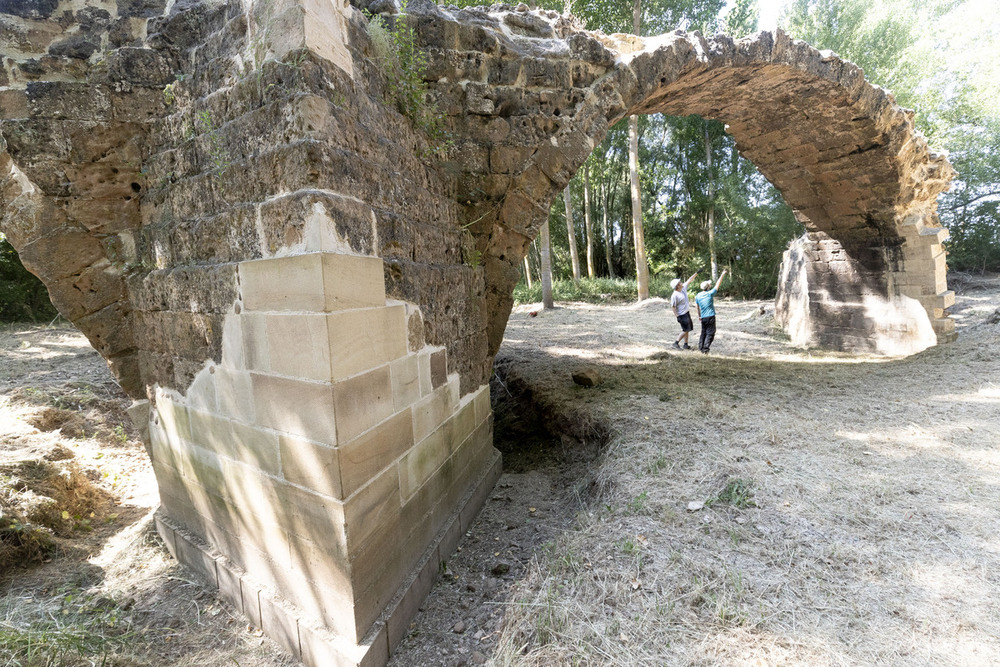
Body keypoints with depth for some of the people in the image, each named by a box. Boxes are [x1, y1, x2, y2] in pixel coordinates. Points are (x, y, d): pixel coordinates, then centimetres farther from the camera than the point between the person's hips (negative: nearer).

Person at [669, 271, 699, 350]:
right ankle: (676, 343, 3)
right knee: (685, 330, -7)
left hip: (687, 313, 9)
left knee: (687, 330, 13)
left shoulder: (683, 288, 2)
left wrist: (696, 273, 14)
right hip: (682, 315, -9)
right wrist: (677, 317, -21)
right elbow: (673, 307, -19)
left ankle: (686, 345, 21)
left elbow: (689, 280, 13)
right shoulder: (674, 295, -21)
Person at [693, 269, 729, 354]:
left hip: (703, 317, 5)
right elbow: (718, 284, -4)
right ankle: (705, 349, -8)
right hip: (710, 316, -5)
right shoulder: (710, 293, -10)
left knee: (704, 332, 15)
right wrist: (723, 274, 3)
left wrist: (699, 315, 25)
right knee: (710, 333, -1)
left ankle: (701, 347, 13)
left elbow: (696, 307, 13)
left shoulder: (697, 296, 4)